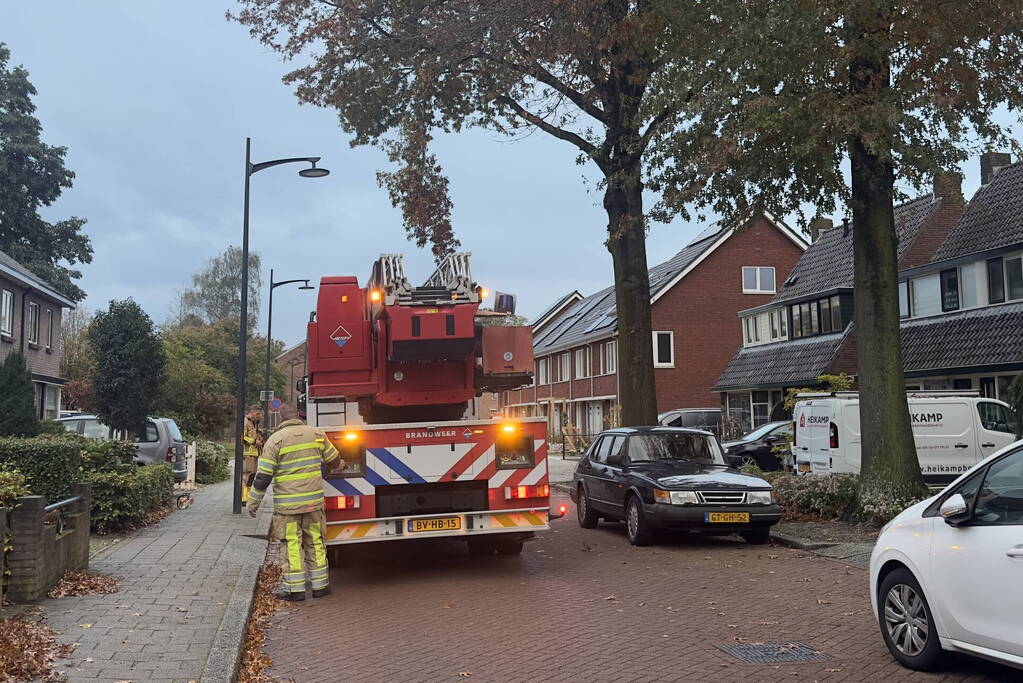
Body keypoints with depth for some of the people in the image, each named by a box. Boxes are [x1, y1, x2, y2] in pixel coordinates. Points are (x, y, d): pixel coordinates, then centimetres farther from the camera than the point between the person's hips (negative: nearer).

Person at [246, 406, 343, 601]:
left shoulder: (275, 440, -7)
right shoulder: (316, 434, 4)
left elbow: (263, 476, -8)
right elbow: (334, 459, 19)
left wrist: (253, 502, 2)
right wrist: (338, 466, 43)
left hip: (287, 503, -3)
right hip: (314, 500, 3)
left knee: (292, 545, 3)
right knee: (315, 542, 12)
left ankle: (295, 588, 6)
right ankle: (320, 585, 18)